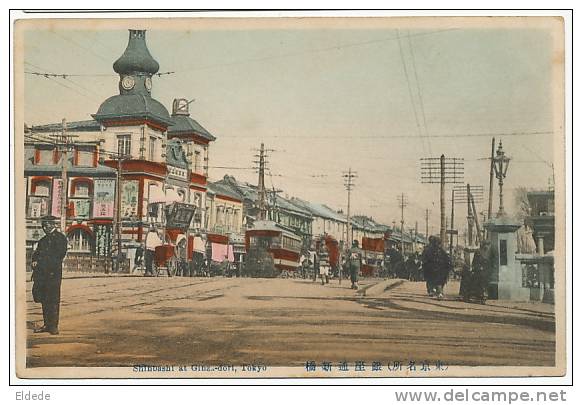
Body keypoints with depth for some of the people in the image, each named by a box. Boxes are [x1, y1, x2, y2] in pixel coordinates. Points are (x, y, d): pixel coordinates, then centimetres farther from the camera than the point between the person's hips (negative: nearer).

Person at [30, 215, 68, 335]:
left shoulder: (60, 238, -3)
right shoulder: (43, 240, 21)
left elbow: (59, 255, -12)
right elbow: (36, 254, 18)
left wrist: (41, 262, -12)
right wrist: (35, 261, -4)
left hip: (54, 272, -7)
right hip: (42, 273, 7)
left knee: (53, 300, -5)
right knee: (43, 299, 8)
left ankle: (53, 326, -2)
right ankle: (47, 324, 14)